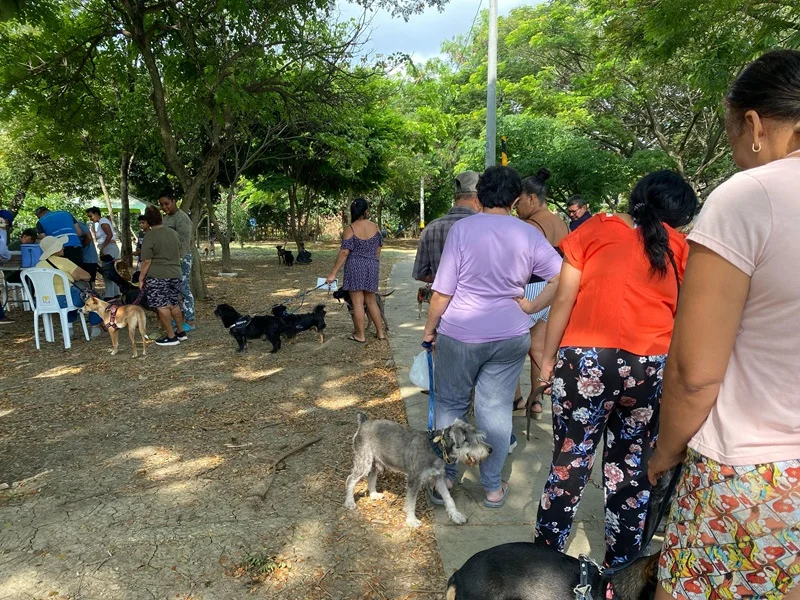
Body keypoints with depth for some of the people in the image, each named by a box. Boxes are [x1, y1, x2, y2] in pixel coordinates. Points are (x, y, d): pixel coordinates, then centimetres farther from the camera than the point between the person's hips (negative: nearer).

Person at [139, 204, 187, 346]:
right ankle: (181, 332, 24)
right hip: (175, 274, 7)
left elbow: (146, 261, -13)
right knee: (173, 304, 17)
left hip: (157, 277, -7)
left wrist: (141, 277, -3)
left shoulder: (149, 237, -13)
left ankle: (171, 337, 4)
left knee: (162, 307, 1)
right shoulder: (174, 233, 6)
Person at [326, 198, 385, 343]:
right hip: (372, 266, 5)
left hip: (355, 267, -5)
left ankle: (360, 335, 11)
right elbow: (378, 250, 9)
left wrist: (333, 273, -9)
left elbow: (344, 253, -13)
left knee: (358, 302, 4)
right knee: (371, 301, 16)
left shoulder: (350, 229, -10)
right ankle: (380, 332, 21)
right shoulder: (375, 227, 2)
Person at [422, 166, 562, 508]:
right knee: (496, 408, 11)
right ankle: (493, 487, 22)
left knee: (450, 404, 14)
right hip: (510, 336, 2)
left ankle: (444, 478, 25)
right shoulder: (529, 235, -2)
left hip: (459, 333, -2)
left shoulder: (462, 229, -10)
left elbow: (442, 291, -9)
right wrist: (532, 307, 1)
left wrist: (429, 328, 4)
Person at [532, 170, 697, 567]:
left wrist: (548, 357, 8)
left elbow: (564, 300, 0)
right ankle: (621, 565, 27)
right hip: (652, 367, 2)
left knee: (570, 460, 8)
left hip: (587, 359, -2)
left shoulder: (594, 230, 5)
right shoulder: (679, 246, 11)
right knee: (632, 467, 13)